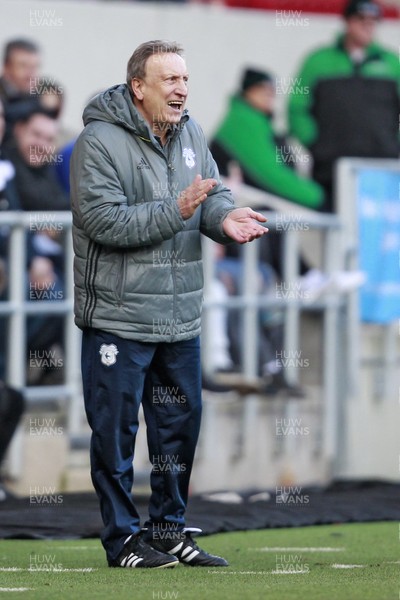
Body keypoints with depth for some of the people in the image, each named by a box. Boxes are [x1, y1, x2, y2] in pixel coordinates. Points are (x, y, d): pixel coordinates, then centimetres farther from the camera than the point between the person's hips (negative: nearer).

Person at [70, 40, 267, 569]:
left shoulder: (189, 133, 8)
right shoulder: (100, 143, -15)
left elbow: (215, 195, 8)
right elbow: (106, 221, -22)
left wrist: (225, 218, -15)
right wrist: (177, 210, -26)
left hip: (181, 317, 7)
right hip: (118, 319, -7)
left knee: (181, 424, 14)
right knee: (116, 431, 1)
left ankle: (169, 529, 26)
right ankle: (123, 539, 11)